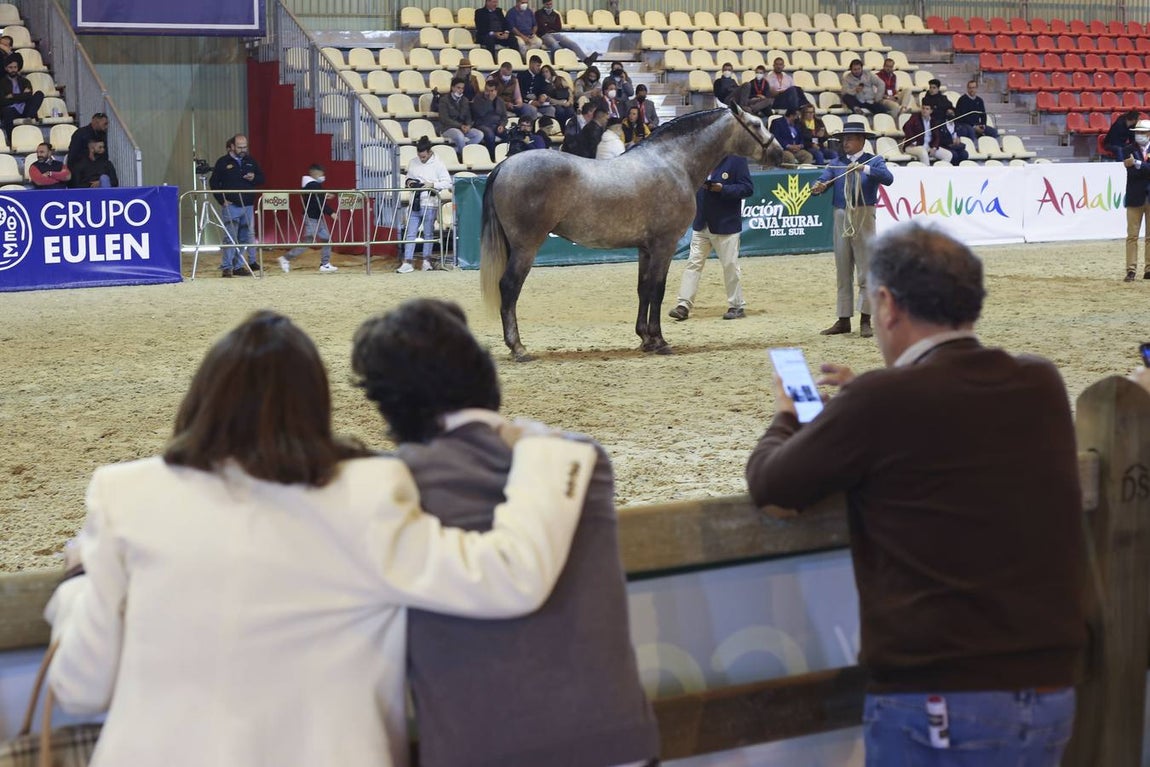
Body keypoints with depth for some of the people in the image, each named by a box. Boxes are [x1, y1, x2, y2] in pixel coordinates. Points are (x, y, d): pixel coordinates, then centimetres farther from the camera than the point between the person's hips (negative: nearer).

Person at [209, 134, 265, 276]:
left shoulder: (251, 161, 12)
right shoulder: (223, 162, 0)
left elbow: (261, 179, 17)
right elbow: (213, 183, 1)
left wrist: (254, 178, -7)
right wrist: (222, 200, -6)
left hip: (248, 206, 5)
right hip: (231, 206, -5)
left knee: (245, 238, 6)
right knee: (231, 238, -8)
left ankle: (238, 266, 13)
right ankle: (227, 267, -4)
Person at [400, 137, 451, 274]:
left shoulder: (438, 164, -3)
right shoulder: (412, 162, 10)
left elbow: (447, 183, -5)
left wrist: (432, 185, -17)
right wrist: (409, 182, 0)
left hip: (430, 204, -4)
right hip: (414, 203, 4)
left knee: (428, 234, 4)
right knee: (410, 233, 0)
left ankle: (426, 260, 14)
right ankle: (407, 262, -1)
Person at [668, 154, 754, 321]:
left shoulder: (735, 161, -8)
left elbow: (748, 188, -13)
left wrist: (722, 189, -22)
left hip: (726, 226, -5)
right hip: (701, 224, 5)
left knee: (730, 266, 3)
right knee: (693, 263, 1)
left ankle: (737, 306, 14)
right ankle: (684, 305, 1)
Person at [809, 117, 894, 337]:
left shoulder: (874, 161, -1)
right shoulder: (837, 162, 8)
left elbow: (888, 178, -19)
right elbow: (824, 180, -6)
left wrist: (864, 168, -30)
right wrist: (818, 187, -29)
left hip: (864, 217, -4)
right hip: (841, 217, 4)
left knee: (866, 270, -1)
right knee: (842, 272, 9)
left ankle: (865, 321, 4)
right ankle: (843, 320, 14)